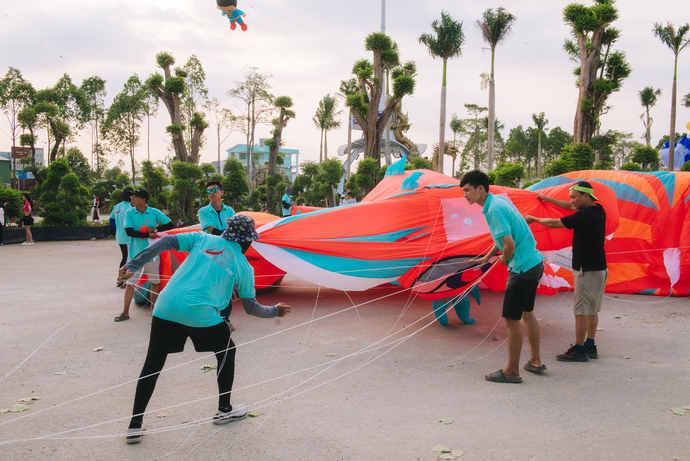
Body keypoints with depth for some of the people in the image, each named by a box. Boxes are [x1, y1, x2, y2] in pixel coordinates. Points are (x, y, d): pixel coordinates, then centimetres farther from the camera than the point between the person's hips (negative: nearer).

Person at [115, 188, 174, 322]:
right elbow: (129, 231, -12)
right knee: (130, 282, 0)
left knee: (154, 281, 10)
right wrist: (148, 235, -16)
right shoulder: (129, 213, -3)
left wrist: (155, 229, -13)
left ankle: (154, 308, 25)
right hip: (135, 252, 0)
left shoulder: (154, 212, -3)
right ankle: (125, 312, 5)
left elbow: (169, 224, -1)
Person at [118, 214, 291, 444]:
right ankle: (224, 410, 32)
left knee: (153, 363, 14)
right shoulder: (243, 266, 9)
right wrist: (275, 311, 32)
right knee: (227, 352, 22)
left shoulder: (203, 238, 15)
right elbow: (251, 307, 13)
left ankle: (135, 425, 15)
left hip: (165, 307, 3)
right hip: (201, 313, -3)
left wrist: (133, 266, 6)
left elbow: (165, 242, 4)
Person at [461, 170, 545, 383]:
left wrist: (504, 259, -6)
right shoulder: (500, 199, 9)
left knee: (512, 319, -1)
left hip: (523, 268, -10)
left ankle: (512, 371, 10)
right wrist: (486, 258, 20)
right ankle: (535, 361, 34)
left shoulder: (495, 209, -21)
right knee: (527, 313, 22)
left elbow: (509, 245, -27)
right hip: (535, 263, 10)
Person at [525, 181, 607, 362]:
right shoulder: (598, 210, 8)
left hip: (587, 270, -10)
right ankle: (590, 346, 23)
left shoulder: (585, 216, -21)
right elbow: (570, 207, 23)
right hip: (599, 267, 10)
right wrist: (548, 199, 29)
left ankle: (579, 350, 3)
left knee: (582, 310, -3)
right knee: (592, 310, 15)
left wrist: (534, 219, 2)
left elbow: (555, 223, -13)